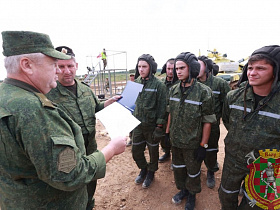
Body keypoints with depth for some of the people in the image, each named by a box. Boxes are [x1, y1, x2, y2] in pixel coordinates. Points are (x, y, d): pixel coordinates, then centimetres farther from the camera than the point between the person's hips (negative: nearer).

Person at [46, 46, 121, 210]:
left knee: (91, 183, 28)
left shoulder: (86, 89, -1)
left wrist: (111, 101, -1)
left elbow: (96, 109, 14)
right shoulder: (48, 95, -18)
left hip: (90, 149, 6)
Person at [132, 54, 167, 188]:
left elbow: (162, 107, -11)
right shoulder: (136, 82, 3)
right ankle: (143, 169, 42)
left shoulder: (158, 85, -12)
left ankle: (151, 172, 40)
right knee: (135, 150, 14)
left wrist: (159, 127, -13)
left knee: (153, 151, 14)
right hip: (137, 123, 5)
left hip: (151, 124, -4)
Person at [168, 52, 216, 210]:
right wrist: (168, 132, 10)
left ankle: (192, 195, 43)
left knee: (193, 172, 16)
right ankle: (183, 190, 49)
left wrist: (203, 145, -12)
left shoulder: (204, 92, -17)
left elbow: (207, 121, -13)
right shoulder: (173, 89, -1)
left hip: (193, 143, -4)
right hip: (175, 140, 5)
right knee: (178, 168, 22)